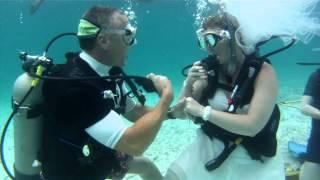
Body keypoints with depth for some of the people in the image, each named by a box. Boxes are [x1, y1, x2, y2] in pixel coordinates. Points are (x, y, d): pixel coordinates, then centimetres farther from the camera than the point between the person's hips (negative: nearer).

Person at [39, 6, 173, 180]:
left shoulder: (110, 72, -7)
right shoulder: (74, 85, -34)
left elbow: (135, 111, 6)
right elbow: (134, 144, -36)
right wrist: (166, 95, -24)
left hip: (98, 156, 8)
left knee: (146, 165, 20)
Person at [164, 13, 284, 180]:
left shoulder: (263, 72, -17)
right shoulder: (210, 71, -6)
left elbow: (252, 125, -26)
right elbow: (182, 113, -3)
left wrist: (204, 111, -27)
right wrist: (188, 84, -20)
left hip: (252, 161, -3)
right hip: (208, 149, 3)